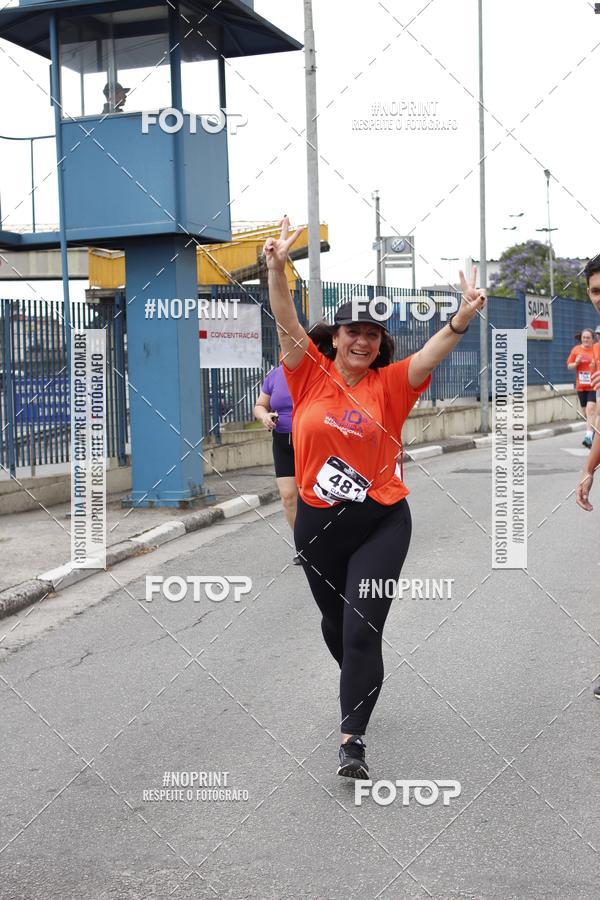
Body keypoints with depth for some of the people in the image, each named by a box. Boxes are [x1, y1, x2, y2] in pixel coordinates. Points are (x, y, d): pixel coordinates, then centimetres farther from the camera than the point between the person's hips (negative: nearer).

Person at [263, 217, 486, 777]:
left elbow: (432, 353, -18)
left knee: (362, 629, -9)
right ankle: (360, 689, 50)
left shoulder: (389, 384, -3)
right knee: (334, 624, 20)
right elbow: (286, 323, -15)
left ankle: (351, 739, -2)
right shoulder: (311, 374, -3)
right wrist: (276, 267, -30)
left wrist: (461, 320, -37)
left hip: (380, 523, -2)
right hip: (317, 523, 2)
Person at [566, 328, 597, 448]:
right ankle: (593, 431, 31)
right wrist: (576, 363, -10)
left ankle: (589, 436, -21)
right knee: (586, 411, 12)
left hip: (593, 385, -4)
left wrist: (595, 365, -19)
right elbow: (569, 366, 10)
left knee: (591, 409, -17)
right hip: (581, 385, 4)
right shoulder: (576, 350, 5)